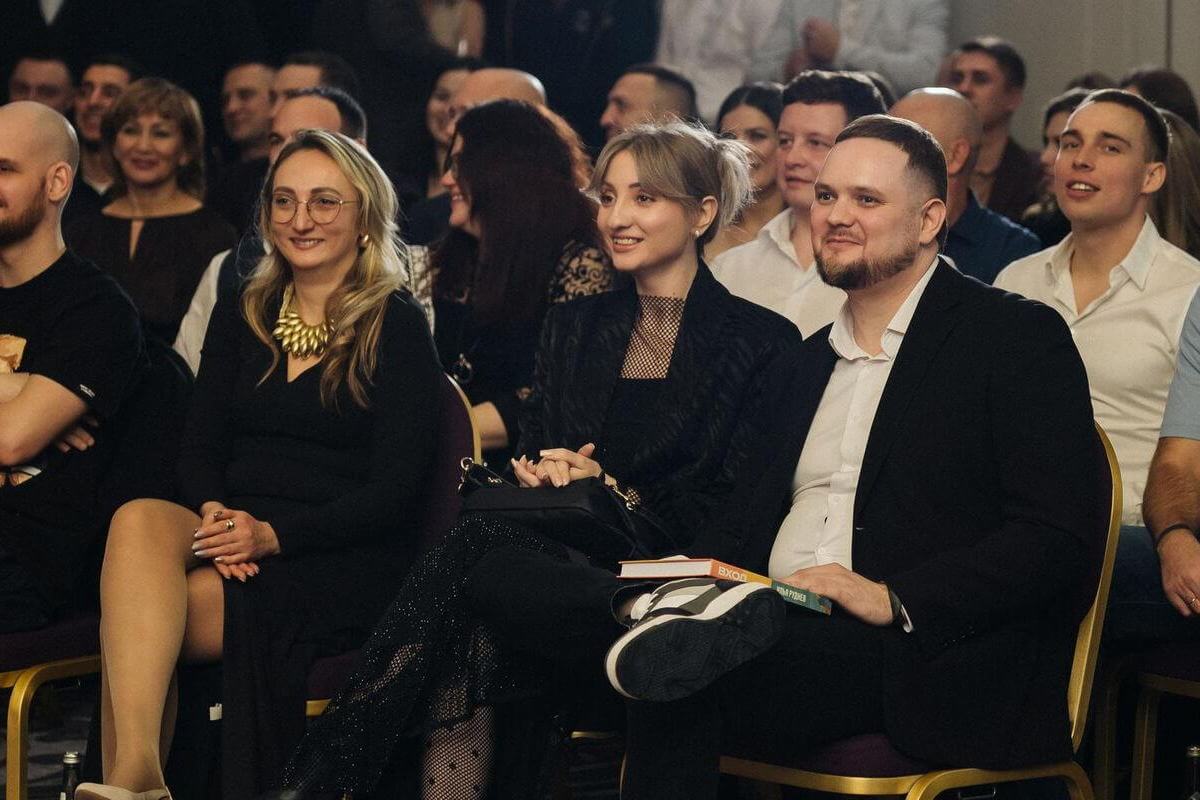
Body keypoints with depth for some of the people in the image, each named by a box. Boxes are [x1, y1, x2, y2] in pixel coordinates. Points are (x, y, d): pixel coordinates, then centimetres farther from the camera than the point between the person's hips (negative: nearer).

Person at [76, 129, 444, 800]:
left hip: (344, 564, -5)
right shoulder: (240, 319, 18)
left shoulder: (397, 329, 1)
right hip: (234, 541, 5)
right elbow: (201, 450, 14)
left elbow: (395, 491, -6)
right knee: (139, 519, -33)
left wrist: (274, 535, -19)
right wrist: (214, 515, -11)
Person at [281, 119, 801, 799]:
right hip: (561, 551, 4)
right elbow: (532, 454, 18)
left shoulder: (761, 341, 4)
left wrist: (604, 490, -11)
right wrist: (541, 474, -6)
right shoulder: (576, 324, 21)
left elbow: (735, 509, -3)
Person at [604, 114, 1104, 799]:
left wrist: (895, 600, -21)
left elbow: (1063, 536, -10)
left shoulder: (1021, 338, 1)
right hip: (777, 631, 6)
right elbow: (745, 518, 20)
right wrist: (690, 576, -4)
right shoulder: (805, 365, 25)